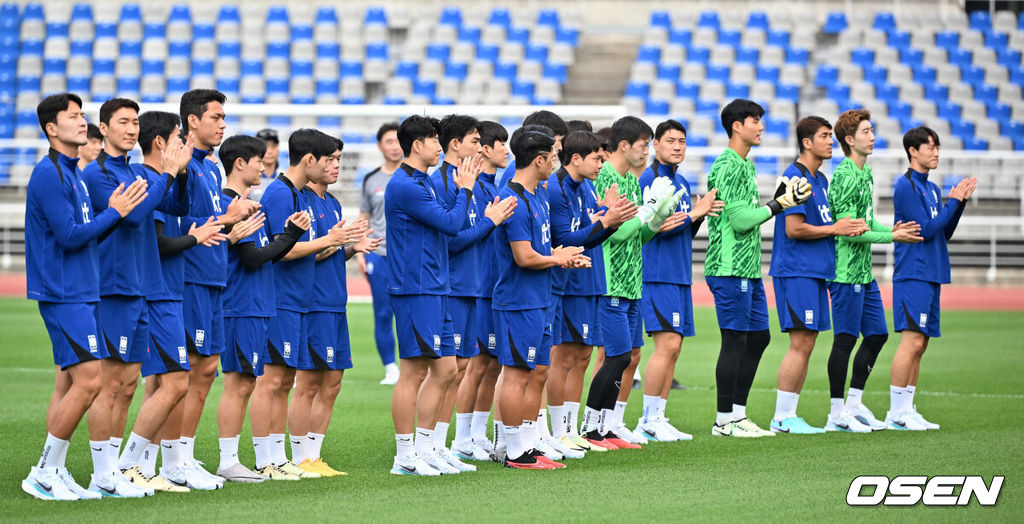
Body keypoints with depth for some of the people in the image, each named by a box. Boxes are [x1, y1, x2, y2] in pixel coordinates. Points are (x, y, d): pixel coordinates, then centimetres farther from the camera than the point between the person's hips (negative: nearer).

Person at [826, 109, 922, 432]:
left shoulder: (866, 172, 15)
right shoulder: (845, 176, -16)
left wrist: (891, 230, 5)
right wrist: (892, 238, -17)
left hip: (864, 271, 10)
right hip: (846, 270, -10)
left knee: (877, 334, 13)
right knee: (845, 339, -5)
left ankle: (854, 404, 21)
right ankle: (837, 414, 1)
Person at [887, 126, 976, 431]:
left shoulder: (932, 189, 17)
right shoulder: (905, 186, -9)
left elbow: (944, 233, 17)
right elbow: (925, 230, -16)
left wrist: (961, 201, 7)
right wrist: (953, 201, -9)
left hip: (932, 276, 9)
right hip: (913, 275, -9)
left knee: (920, 343, 8)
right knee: (912, 341, -13)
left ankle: (907, 410, 11)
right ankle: (897, 414, -11)